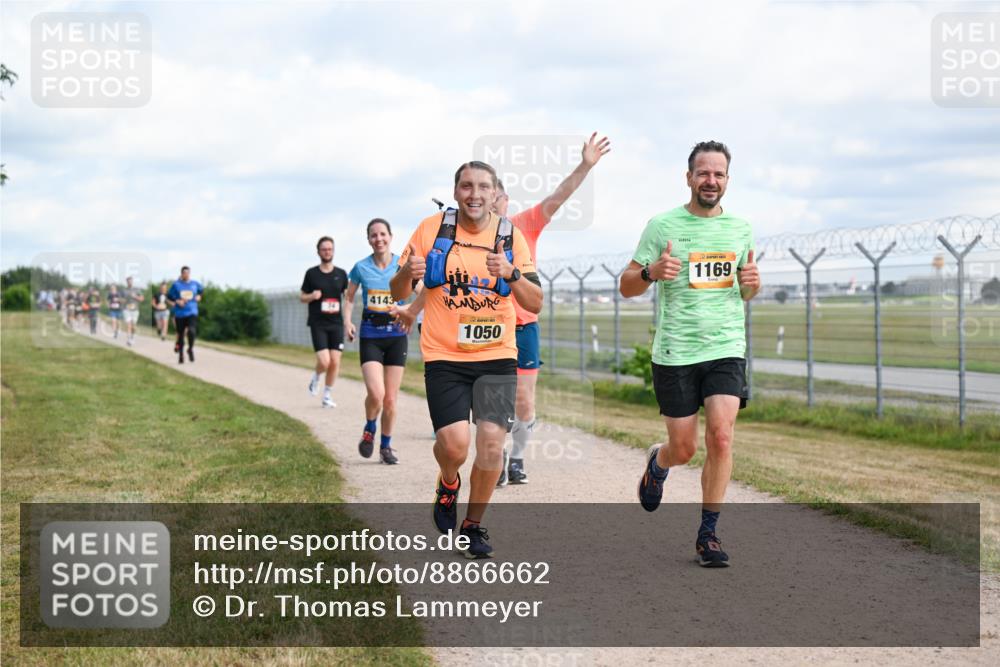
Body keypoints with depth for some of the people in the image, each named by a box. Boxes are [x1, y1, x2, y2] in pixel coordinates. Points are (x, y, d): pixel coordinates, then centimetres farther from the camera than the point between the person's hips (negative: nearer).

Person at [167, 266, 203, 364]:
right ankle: (180, 355, 23)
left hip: (192, 313, 0)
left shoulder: (195, 284, 4)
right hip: (179, 314, 0)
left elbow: (201, 290, 26)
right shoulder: (176, 285, -1)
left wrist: (198, 297, 8)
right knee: (180, 334, 6)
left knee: (192, 331, -22)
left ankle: (190, 349, 1)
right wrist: (177, 302, -14)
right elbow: (169, 298, 3)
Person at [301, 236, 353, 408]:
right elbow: (302, 297, 9)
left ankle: (327, 395, 13)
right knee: (324, 361, -15)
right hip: (318, 324, -2)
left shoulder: (341, 274, 6)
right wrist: (312, 296, -14)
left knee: (335, 362, -3)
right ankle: (316, 378, 19)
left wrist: (349, 322, 3)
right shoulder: (312, 273, 2)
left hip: (336, 323, 2)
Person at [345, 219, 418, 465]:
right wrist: (347, 321, -1)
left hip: (396, 335, 1)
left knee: (390, 399, 4)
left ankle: (386, 446, 24)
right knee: (376, 394, -18)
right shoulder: (361, 267, -1)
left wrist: (405, 309, -17)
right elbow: (349, 297, 14)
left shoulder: (403, 265, -3)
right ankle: (369, 430, 13)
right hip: (370, 336, -1)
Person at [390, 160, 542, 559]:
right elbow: (399, 294, 3)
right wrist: (407, 272, -20)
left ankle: (473, 526, 14)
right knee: (454, 444, -16)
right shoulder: (431, 230, -1)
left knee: (491, 443, -9)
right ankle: (448, 485, 21)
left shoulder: (511, 236, 2)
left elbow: (535, 304, -1)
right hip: (444, 357, -1)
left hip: (496, 357, 1)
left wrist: (511, 274, -20)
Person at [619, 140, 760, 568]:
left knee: (721, 434, -15)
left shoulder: (740, 228, 10)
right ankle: (656, 463, 42)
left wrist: (751, 283, -1)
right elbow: (626, 287, 2)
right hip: (675, 353, -2)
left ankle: (708, 534, -3)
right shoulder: (663, 226, -1)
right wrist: (651, 272, -20)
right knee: (684, 449, 3)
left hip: (727, 348, 2)